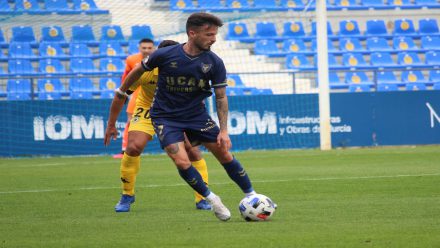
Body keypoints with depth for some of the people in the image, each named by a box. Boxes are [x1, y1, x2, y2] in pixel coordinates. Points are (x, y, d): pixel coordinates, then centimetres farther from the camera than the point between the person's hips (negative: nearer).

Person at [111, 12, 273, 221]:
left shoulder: (214, 63, -12)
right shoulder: (165, 55, -19)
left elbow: (221, 97, -5)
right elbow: (138, 71, -1)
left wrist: (223, 131, -12)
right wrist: (121, 92, 12)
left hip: (197, 114, 3)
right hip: (166, 116, -3)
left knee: (225, 155, -2)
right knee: (182, 162, -19)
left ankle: (251, 196, 14)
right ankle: (211, 199, 1)